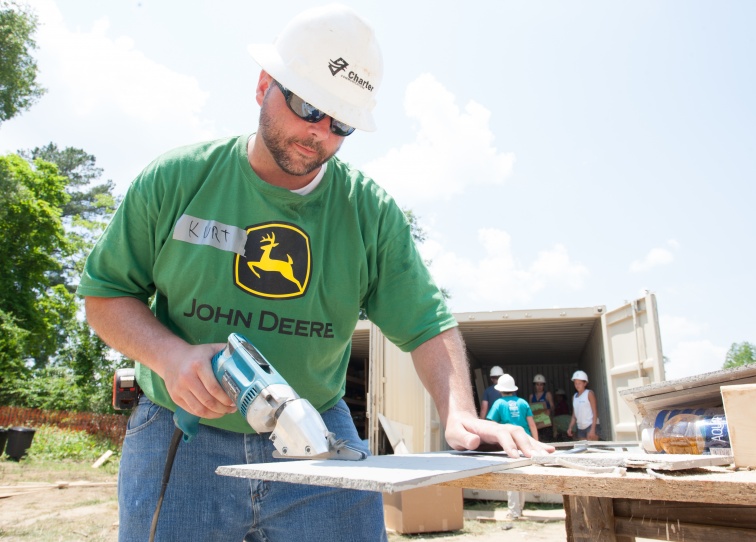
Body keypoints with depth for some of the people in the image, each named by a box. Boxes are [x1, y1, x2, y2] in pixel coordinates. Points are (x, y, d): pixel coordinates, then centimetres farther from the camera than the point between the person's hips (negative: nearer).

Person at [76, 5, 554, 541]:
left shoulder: (372, 212, -4)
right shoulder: (175, 180, -5)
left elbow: (428, 325, -5)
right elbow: (105, 294, 1)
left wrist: (459, 415, -22)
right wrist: (171, 355, -17)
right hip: (182, 439, 0)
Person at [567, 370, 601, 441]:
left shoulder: (589, 393, -3)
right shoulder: (574, 397, 12)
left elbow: (595, 412, -7)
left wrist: (593, 429, -15)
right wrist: (570, 428, 2)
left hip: (591, 425, -6)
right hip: (580, 428, 6)